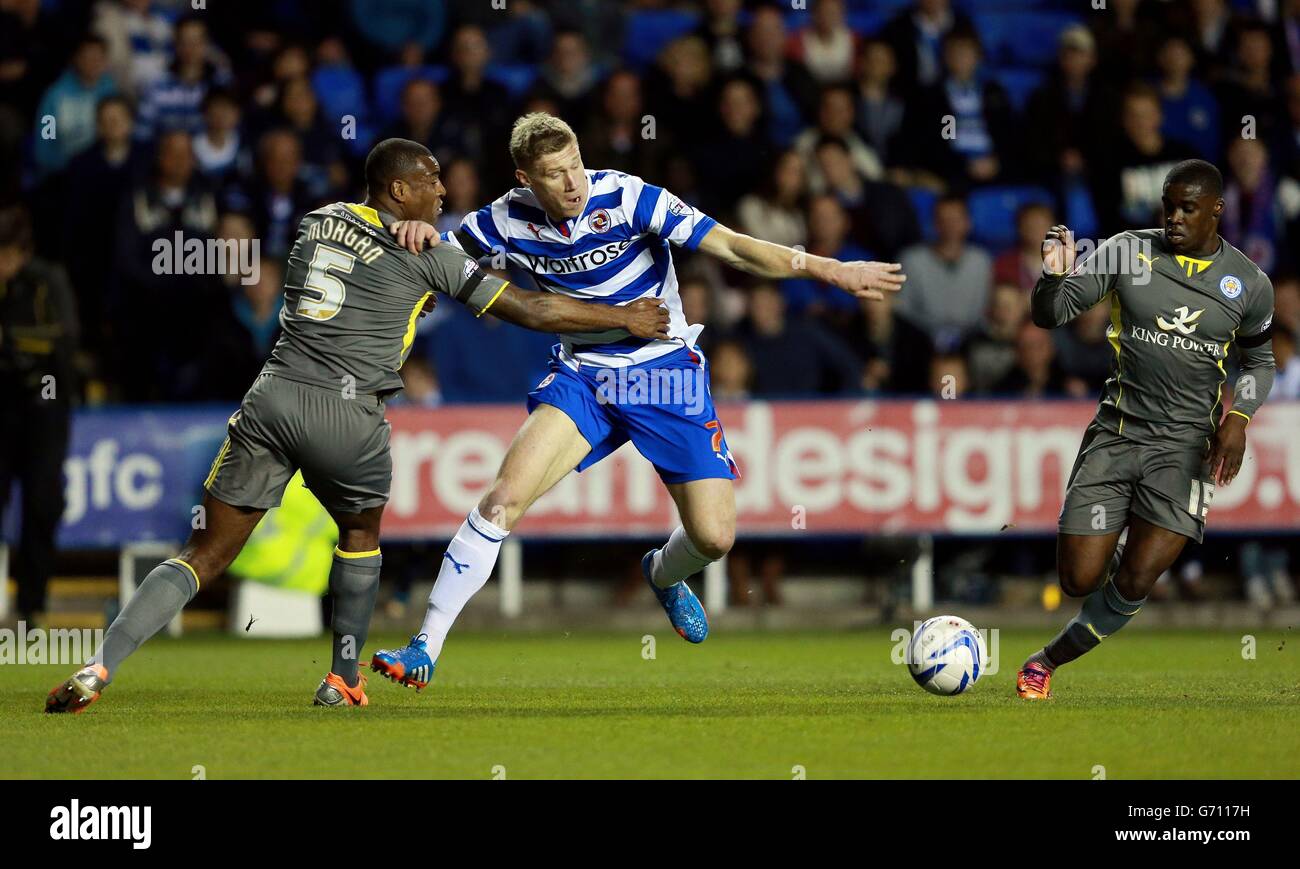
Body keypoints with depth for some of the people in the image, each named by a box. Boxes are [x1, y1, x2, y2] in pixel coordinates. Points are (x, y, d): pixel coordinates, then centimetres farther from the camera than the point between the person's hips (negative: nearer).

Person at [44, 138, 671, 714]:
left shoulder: (316, 222, 16)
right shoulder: (427, 255, 4)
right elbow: (531, 311, 8)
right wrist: (626, 319, 19)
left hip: (273, 398, 3)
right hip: (347, 413, -3)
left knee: (207, 554, 4)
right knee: (360, 532, 27)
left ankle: (100, 665, -12)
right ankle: (343, 679, 26)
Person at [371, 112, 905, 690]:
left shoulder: (627, 198, -18)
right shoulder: (510, 220, -7)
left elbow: (730, 247, -20)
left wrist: (829, 270, -29)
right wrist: (419, 232, -19)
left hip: (664, 372, -2)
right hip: (581, 376, 2)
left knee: (714, 537, -9)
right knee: (504, 497, -20)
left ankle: (663, 575, 31)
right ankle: (425, 650, -14)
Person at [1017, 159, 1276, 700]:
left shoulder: (1249, 284, 2)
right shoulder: (1129, 251, -1)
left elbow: (1259, 360, 17)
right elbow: (1049, 315, -1)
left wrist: (1239, 417, -2)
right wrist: (1055, 276, -23)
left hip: (1185, 445, 0)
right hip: (1116, 432, 1)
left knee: (1134, 585, -12)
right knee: (1079, 581, -5)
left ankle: (1050, 659, 12)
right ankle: (1118, 550, 32)